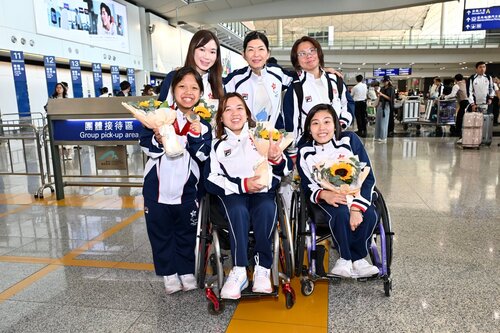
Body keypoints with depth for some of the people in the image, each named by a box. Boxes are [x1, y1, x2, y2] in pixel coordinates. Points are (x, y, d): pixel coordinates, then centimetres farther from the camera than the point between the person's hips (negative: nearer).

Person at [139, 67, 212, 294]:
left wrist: (196, 136, -24)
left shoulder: (203, 122, -2)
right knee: (160, 232, 14)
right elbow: (145, 144, -5)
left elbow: (204, 155, -9)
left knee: (186, 233, 16)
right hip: (157, 188, 0)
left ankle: (186, 271, 36)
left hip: (186, 190, 0)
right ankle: (168, 273, 33)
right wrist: (157, 140, -24)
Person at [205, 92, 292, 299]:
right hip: (233, 194, 0)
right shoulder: (217, 145, 13)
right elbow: (211, 181, -1)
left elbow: (287, 169, 10)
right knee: (239, 211, -34)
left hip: (263, 192, 1)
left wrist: (277, 159, -15)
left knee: (266, 209, -33)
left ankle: (262, 269, -24)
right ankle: (239, 271, -29)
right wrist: (242, 185, -14)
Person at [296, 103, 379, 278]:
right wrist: (324, 195, -26)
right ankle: (356, 260, -7)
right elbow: (307, 186, -1)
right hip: (326, 197, -1)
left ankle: (347, 260, -5)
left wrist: (357, 208, -20)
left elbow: (367, 177, -9)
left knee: (369, 216, -28)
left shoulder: (350, 140, -9)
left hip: (355, 192, 1)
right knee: (340, 215, -32)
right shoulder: (305, 152, -6)